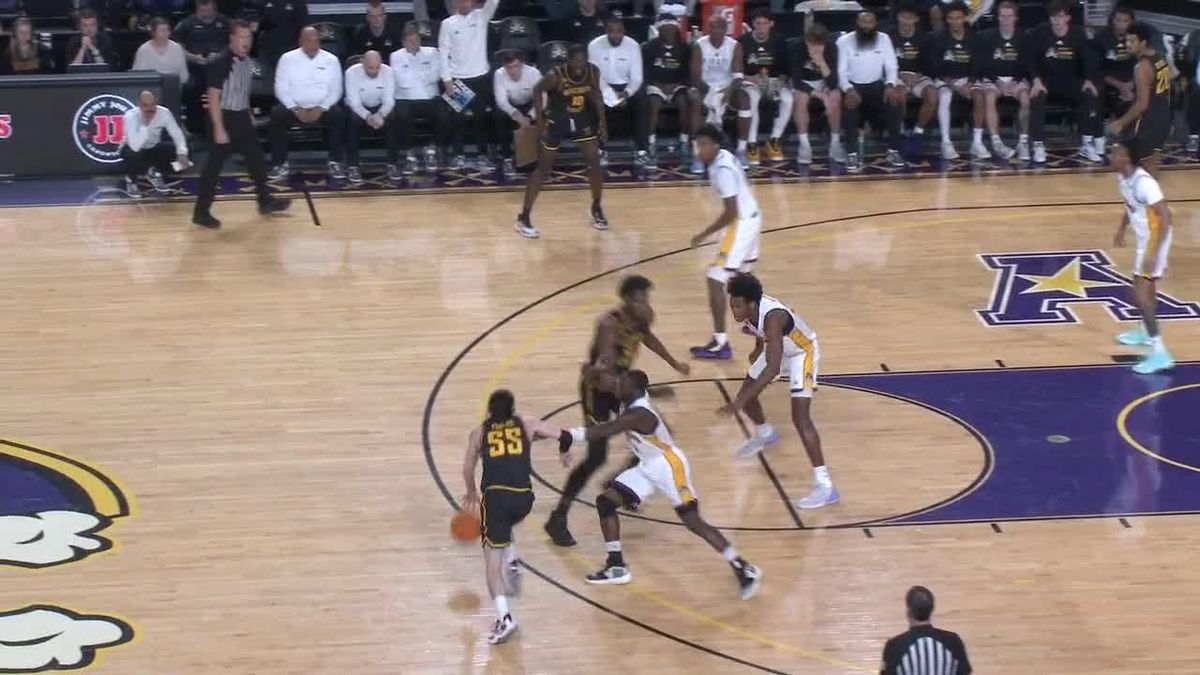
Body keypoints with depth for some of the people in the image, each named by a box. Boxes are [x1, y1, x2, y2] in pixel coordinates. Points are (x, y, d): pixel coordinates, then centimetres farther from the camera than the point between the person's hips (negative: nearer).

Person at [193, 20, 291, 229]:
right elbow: (213, 97, -20)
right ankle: (201, 212, 5)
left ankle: (265, 201, 33)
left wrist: (249, 115, 20)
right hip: (225, 118, -8)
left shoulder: (247, 61, 5)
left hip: (242, 118, 8)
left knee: (256, 159, 17)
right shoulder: (220, 64, -19)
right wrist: (219, 128, -22)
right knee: (214, 166, -2)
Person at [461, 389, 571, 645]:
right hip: (523, 496, 2)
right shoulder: (527, 424, 17)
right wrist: (565, 453, 34)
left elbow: (468, 469, 21)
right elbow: (564, 436, 11)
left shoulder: (479, 432, 16)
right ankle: (511, 561, 15)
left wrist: (472, 494, 40)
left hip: (495, 496, -2)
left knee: (492, 559, 0)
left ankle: (504, 617, -17)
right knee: (506, 524, 38)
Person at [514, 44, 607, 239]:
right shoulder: (555, 76, -29)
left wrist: (602, 122, -6)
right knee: (543, 168, -2)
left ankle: (596, 209, 21)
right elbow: (538, 91, -11)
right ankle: (523, 217, 4)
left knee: (594, 162, -1)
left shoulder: (593, 72, -17)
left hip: (582, 118, 4)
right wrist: (541, 124, -13)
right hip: (556, 120, -4)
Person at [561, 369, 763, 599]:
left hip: (669, 466, -10)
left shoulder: (638, 414, -30)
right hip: (647, 467, 10)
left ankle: (744, 569, -5)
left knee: (693, 521, -12)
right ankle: (617, 567, 7)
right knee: (605, 501, 1)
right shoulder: (630, 399, -5)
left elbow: (603, 432, -37)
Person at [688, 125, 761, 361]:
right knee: (741, 273, 30)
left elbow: (731, 213, -25)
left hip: (741, 224, -10)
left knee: (715, 280, -9)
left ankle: (720, 343, -10)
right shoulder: (723, 157, 4)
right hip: (750, 217, 10)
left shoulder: (722, 170, -25)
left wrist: (705, 234, -19)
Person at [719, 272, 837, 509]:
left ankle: (824, 486, -19)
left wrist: (739, 402, -48)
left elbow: (772, 369, -46)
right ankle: (764, 434, 51)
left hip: (802, 352, -8)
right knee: (746, 395, 16)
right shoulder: (750, 308, -19)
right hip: (776, 348, 8)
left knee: (800, 417, -19)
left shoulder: (772, 317, -41)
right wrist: (758, 349, 25)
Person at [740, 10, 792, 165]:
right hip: (750, 82, -3)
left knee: (788, 99, -28)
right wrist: (753, 79, -20)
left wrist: (781, 81, -13)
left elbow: (785, 70, 7)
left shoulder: (778, 42, 0)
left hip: (774, 81, 3)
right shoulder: (743, 42, -8)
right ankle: (752, 144, -28)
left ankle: (774, 140, -12)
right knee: (751, 100, -37)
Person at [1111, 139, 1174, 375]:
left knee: (1140, 295, -14)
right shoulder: (1124, 177, -1)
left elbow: (1165, 216, -29)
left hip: (1154, 239, -10)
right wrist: (1122, 228, 26)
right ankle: (1146, 332, 50)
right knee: (1146, 285, 28)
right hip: (1144, 238, 10)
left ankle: (1160, 353, -14)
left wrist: (1154, 252, -32)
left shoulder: (1144, 182, -29)